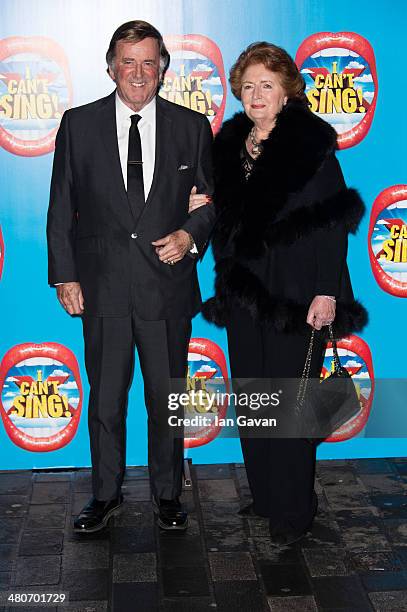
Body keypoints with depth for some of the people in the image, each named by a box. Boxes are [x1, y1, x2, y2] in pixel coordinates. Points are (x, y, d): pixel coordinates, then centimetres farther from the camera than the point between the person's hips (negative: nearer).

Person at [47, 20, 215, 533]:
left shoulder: (192, 126, 4)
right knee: (105, 399, 11)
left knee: (167, 398, 11)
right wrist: (64, 275, -1)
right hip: (102, 285, 0)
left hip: (168, 284, 0)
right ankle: (105, 495, 29)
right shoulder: (79, 124, 3)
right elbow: (61, 209, 5)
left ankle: (167, 494, 29)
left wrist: (191, 234, -9)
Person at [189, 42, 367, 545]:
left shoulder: (311, 141, -6)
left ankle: (293, 509, 14)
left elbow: (332, 220, -11)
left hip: (296, 296, -6)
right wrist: (204, 207, -1)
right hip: (244, 294, 6)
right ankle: (264, 494, 29)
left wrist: (327, 292, -17)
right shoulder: (229, 144, 11)